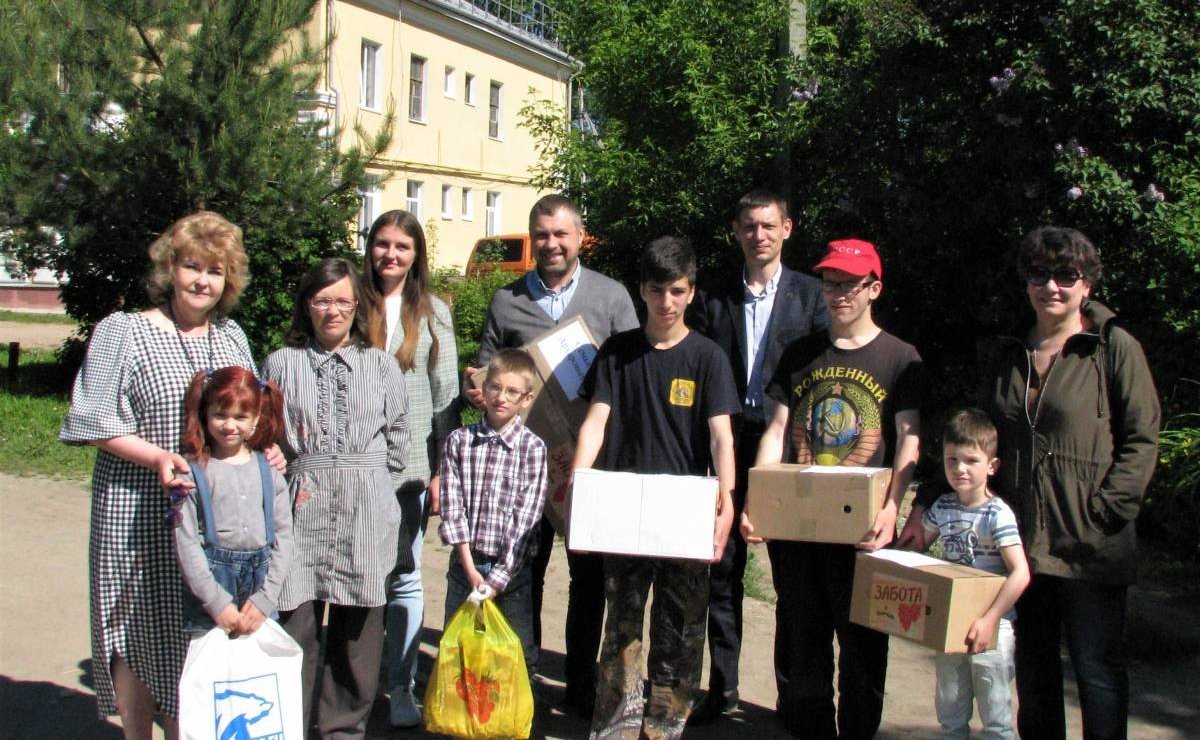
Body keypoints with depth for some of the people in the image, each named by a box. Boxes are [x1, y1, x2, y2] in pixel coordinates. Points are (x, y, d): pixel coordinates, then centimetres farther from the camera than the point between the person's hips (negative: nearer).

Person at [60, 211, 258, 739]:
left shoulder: (231, 338, 12)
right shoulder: (124, 332, -4)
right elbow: (95, 424, -8)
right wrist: (157, 456, -21)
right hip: (141, 512, -4)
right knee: (140, 633, 4)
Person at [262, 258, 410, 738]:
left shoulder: (381, 365, 9)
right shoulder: (281, 364, 7)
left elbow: (398, 439, 10)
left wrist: (372, 490, 7)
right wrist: (284, 486, 1)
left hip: (365, 514, 1)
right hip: (303, 508, -1)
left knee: (357, 624, 5)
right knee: (296, 618, -3)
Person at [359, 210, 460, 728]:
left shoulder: (432, 312, 7)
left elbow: (446, 395, 6)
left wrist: (443, 470, 0)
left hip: (410, 466, 1)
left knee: (404, 577, 4)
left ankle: (401, 687, 12)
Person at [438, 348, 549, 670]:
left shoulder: (533, 448, -4)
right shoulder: (459, 441, 2)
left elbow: (525, 519, -8)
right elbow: (452, 509, -3)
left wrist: (498, 578, -13)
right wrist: (471, 569, -10)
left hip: (511, 569, -2)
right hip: (465, 564, 2)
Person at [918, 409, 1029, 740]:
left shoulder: (997, 514, -17)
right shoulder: (942, 507, 0)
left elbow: (1020, 573, -24)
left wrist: (989, 620, -28)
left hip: (991, 625, -6)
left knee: (995, 713, 5)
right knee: (949, 708, 18)